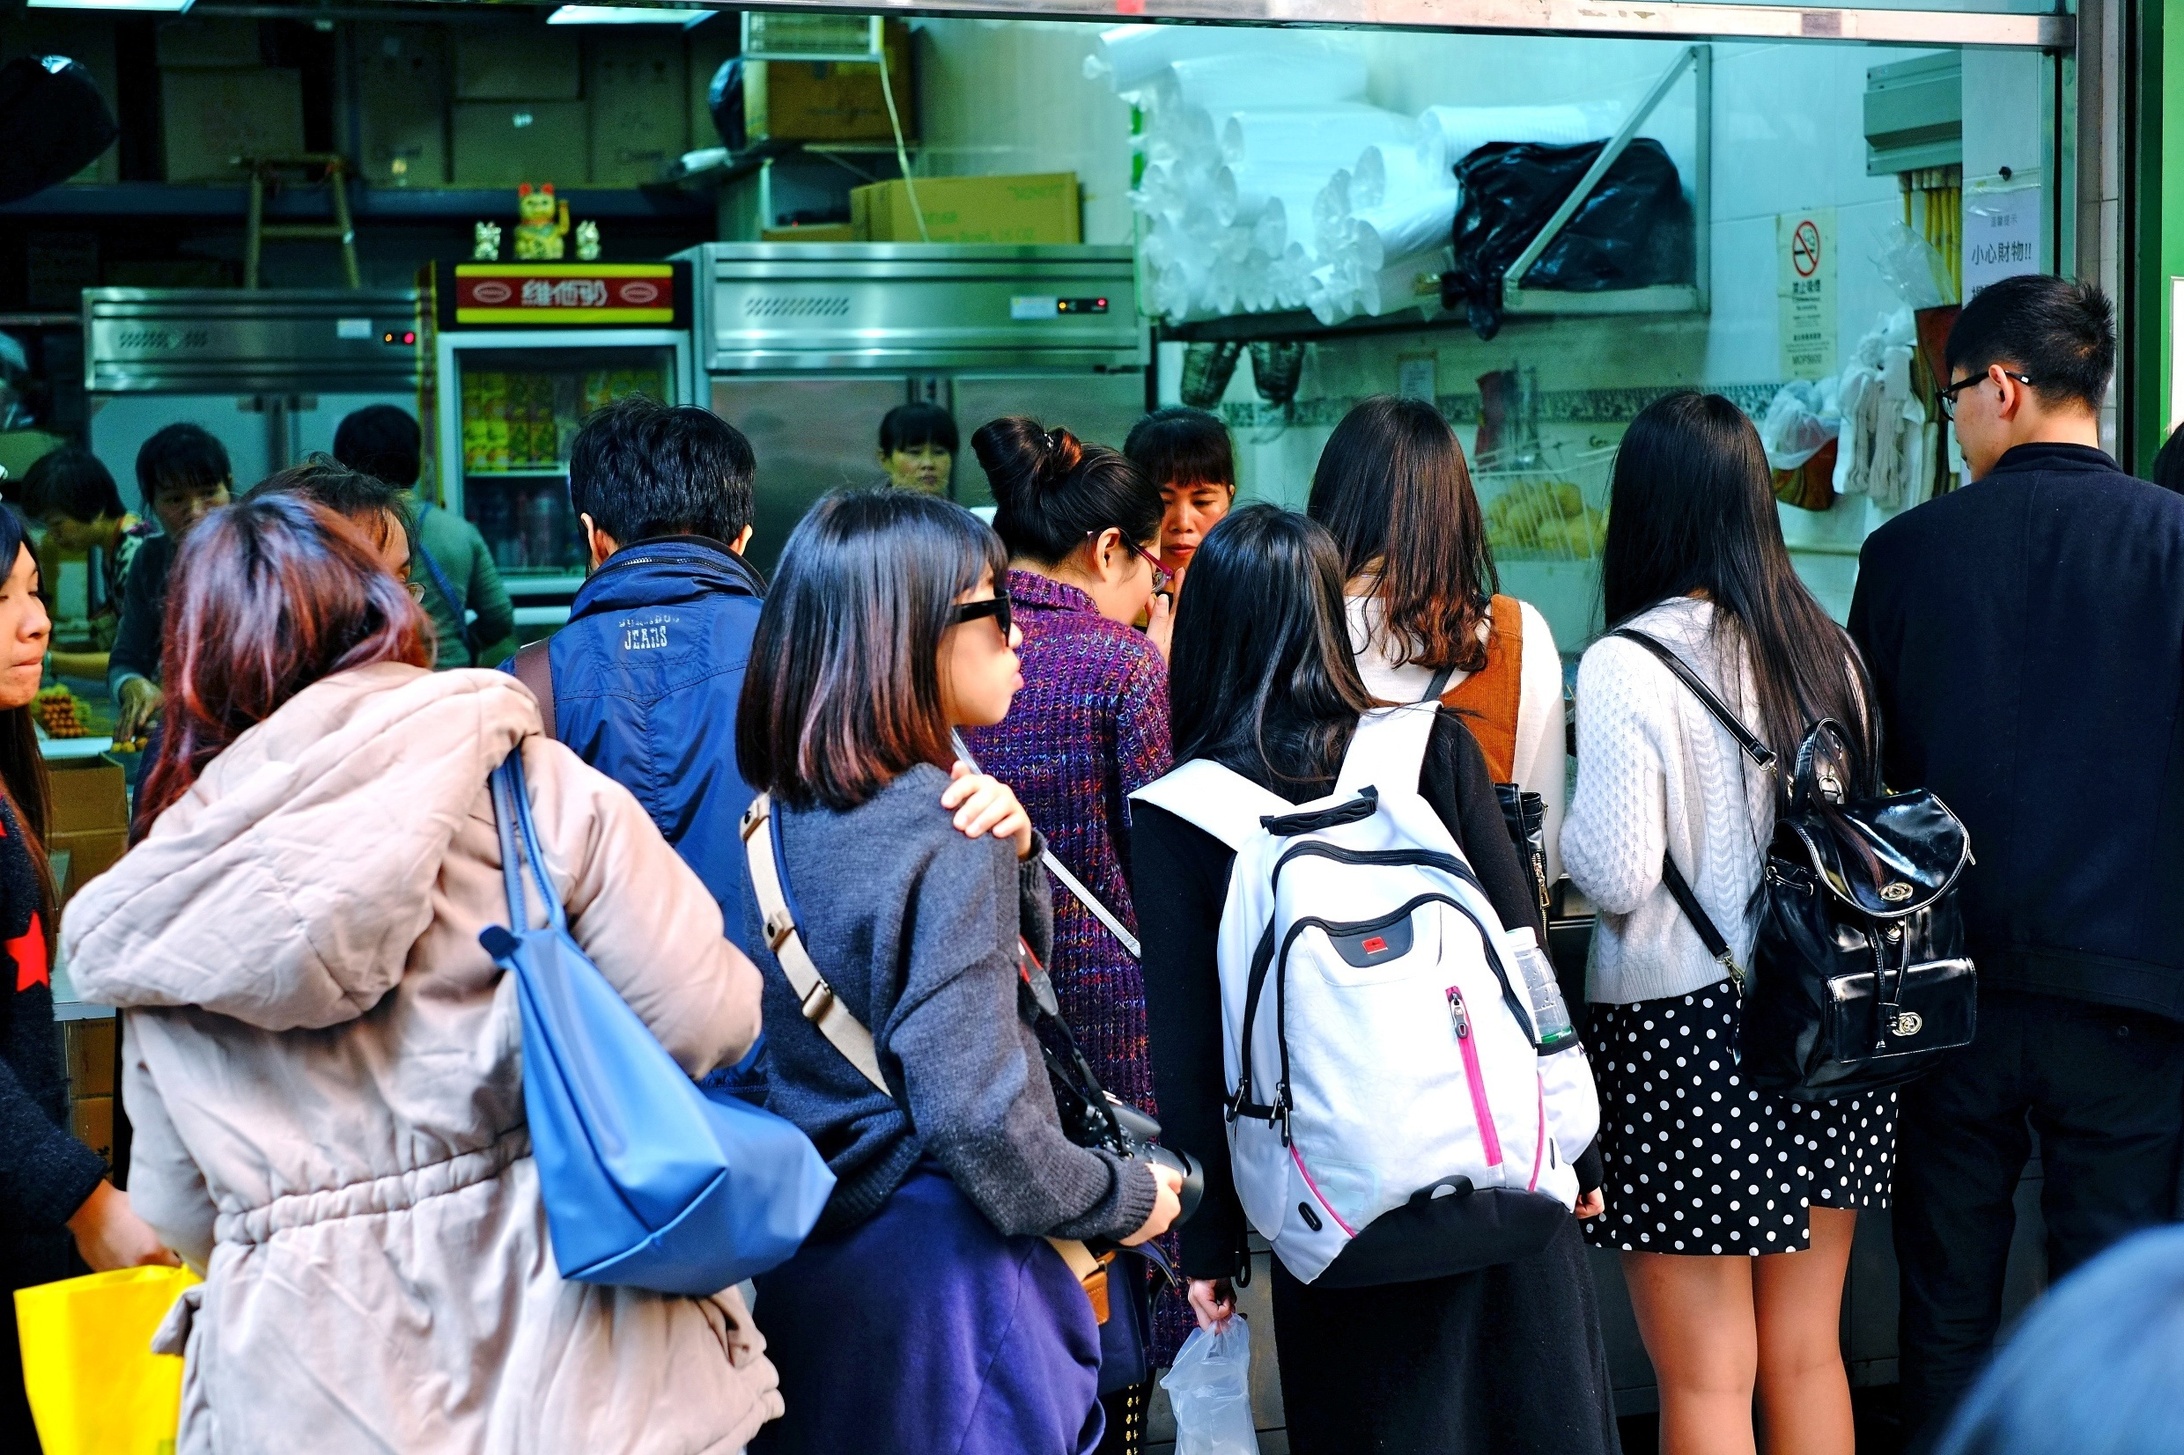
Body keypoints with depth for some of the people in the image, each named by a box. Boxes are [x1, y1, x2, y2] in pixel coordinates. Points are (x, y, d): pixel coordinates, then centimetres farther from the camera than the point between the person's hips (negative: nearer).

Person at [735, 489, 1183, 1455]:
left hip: (807, 1256, 8)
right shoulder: (945, 832, -20)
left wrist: (1014, 855, -6)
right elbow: (972, 1107, -25)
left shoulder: (783, 808, 4)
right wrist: (1119, 1201, -10)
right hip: (939, 1264, -8)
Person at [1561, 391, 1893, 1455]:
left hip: (1684, 1033, -6)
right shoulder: (1824, 649, 5)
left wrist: (1557, 815, 1)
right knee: (1806, 1352, 18)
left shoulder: (1628, 666, -14)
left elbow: (1616, 875, -17)